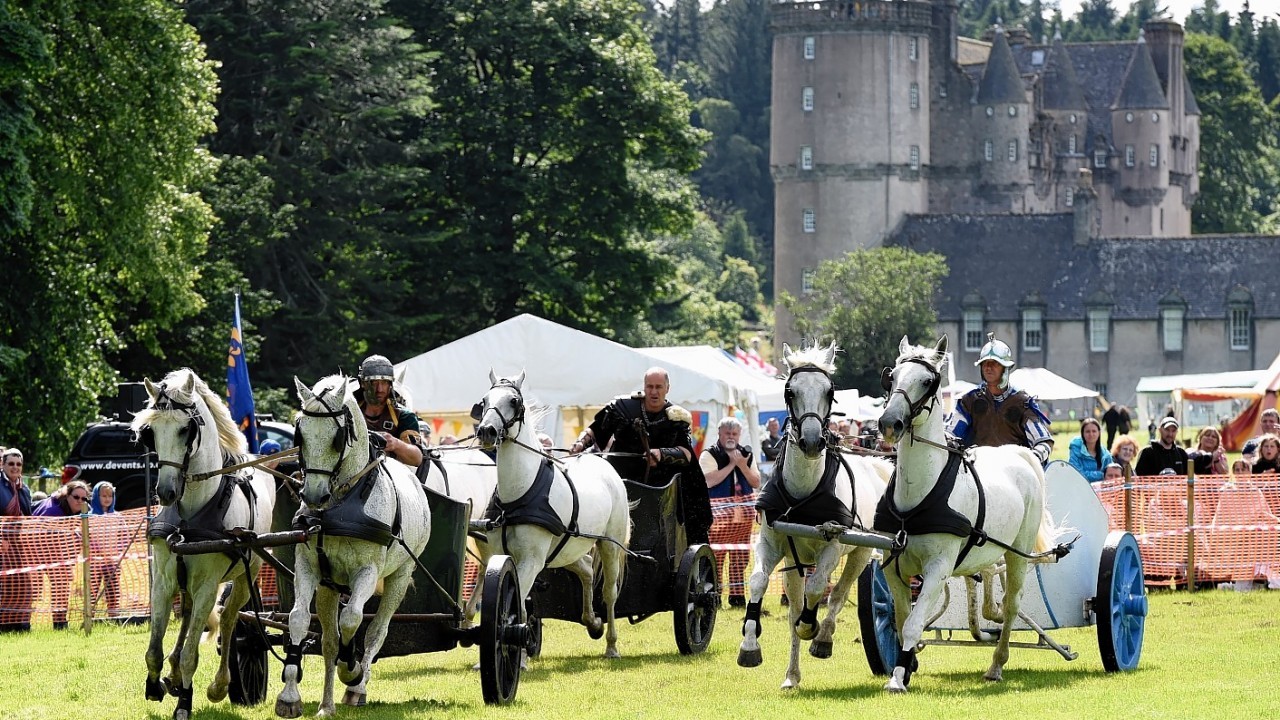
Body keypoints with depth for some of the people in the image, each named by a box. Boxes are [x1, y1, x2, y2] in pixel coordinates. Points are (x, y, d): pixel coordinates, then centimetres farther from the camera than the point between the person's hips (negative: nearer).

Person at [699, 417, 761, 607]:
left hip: (744, 511, 5)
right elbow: (709, 481, -17)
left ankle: (737, 594, 12)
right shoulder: (709, 455, -1)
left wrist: (742, 466, -7)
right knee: (716, 555, -11)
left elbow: (756, 483, 8)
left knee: (740, 556, 6)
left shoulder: (747, 454, 14)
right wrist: (731, 464, -13)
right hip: (719, 512, -5)